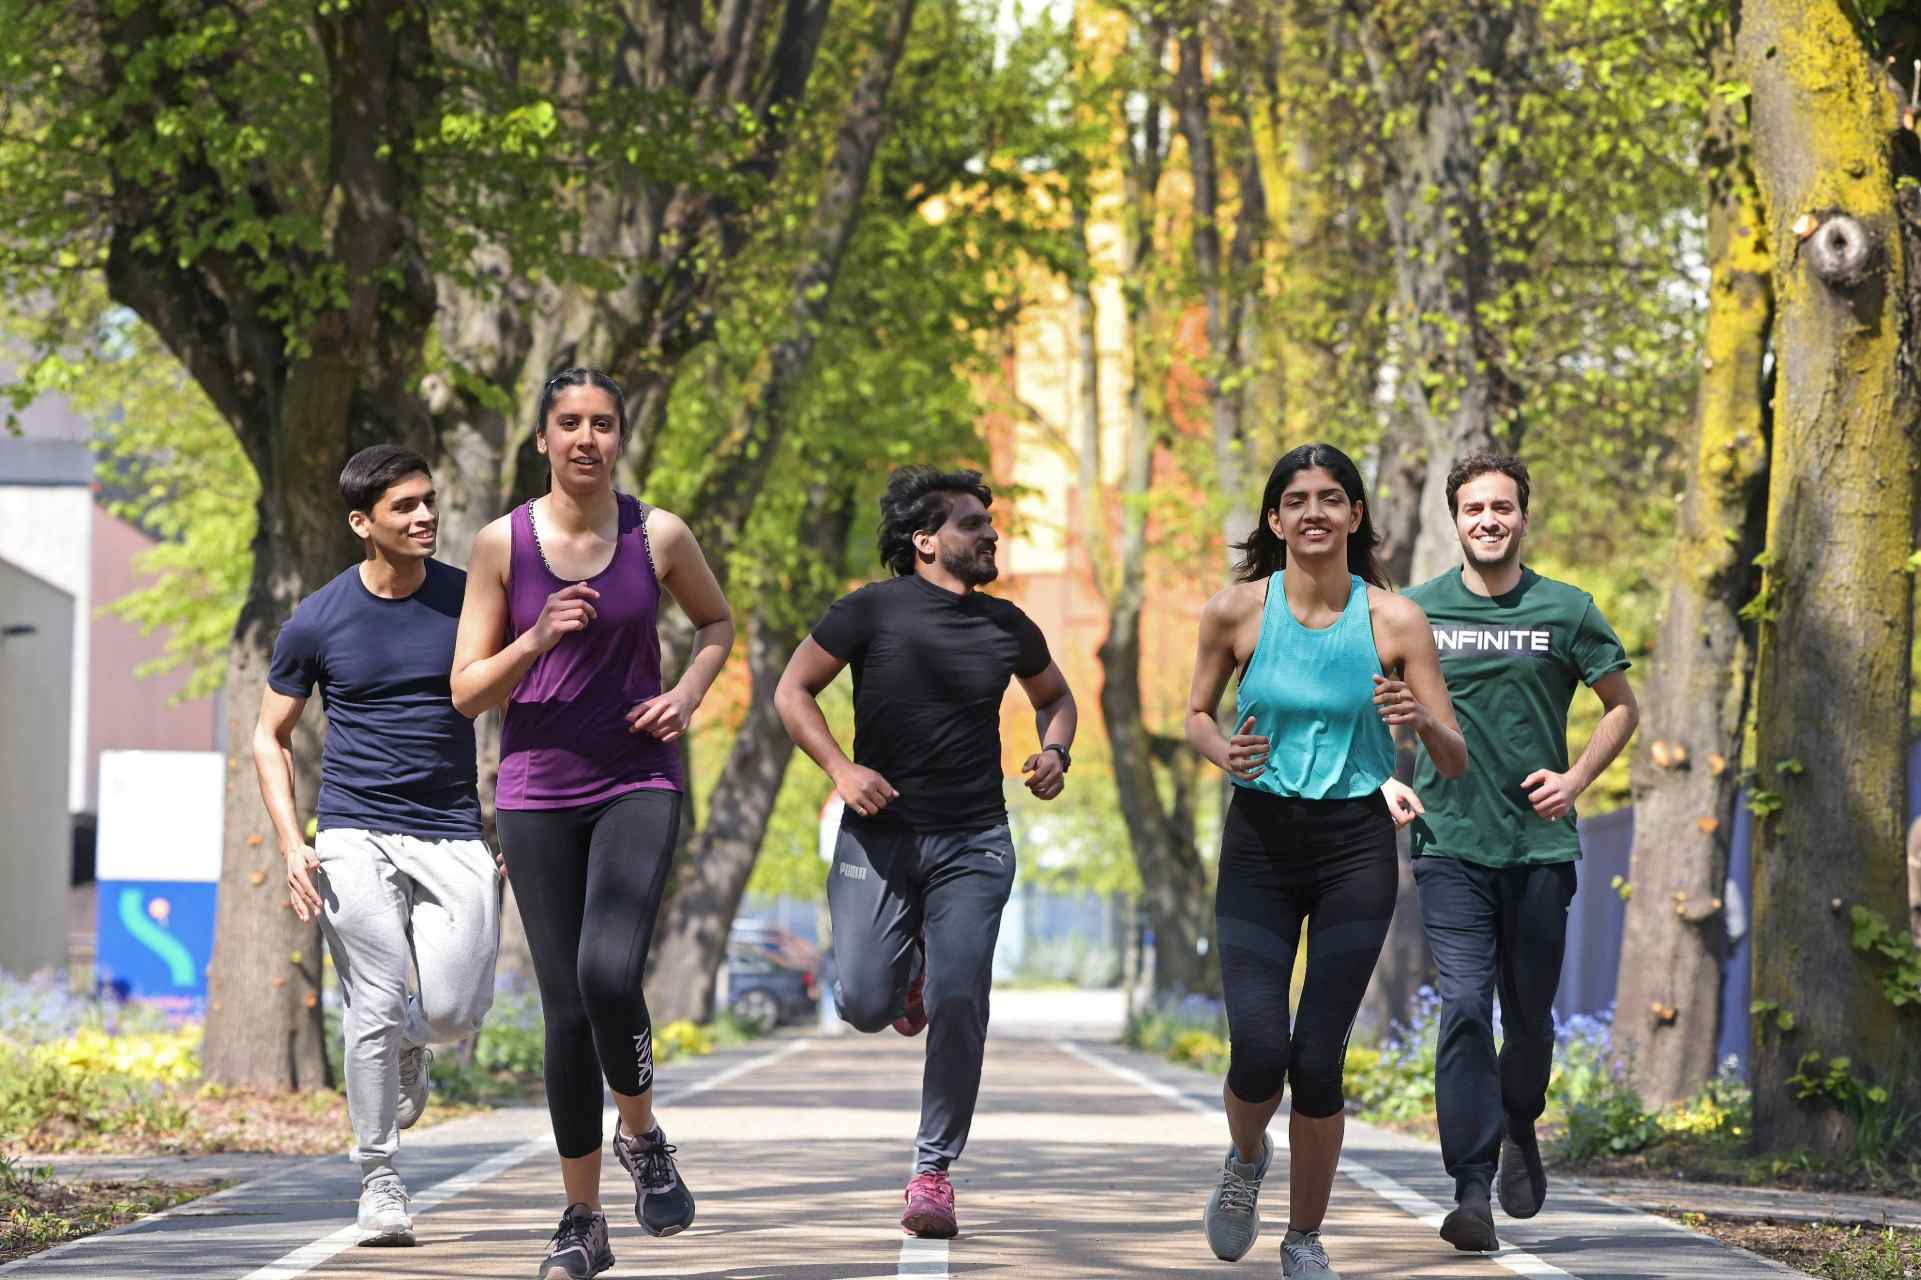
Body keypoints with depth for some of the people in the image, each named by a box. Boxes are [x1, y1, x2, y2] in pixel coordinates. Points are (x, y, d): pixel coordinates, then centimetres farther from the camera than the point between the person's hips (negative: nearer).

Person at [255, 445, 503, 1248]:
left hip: (451, 834, 1)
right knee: (379, 1005, -11)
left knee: (455, 1011, -10)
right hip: (354, 834, -1)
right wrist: (292, 842, -3)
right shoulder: (317, 622, 0)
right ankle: (378, 1181, 2)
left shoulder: (470, 601, 3)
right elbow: (270, 736, 9)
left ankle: (405, 1045, 27)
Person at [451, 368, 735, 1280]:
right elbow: (467, 692, 0)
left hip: (637, 785, -1)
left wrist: (688, 693, 1)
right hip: (537, 794, 1)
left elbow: (716, 622, 19)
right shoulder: (502, 544, -2)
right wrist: (537, 641, -17)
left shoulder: (659, 536, 0)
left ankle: (642, 1137, 4)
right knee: (565, 1009, 2)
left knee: (608, 972, -24)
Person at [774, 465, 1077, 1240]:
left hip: (972, 844, 2)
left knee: (958, 1005, -12)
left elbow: (1054, 696, 26)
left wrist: (1054, 753, 5)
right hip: (877, 835, -2)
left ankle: (933, 1174, 1)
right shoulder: (873, 610, -4)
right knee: (864, 1006, -9)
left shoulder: (1007, 628, 7)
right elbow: (793, 690, 1)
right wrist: (840, 769, -13)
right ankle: (906, 969, 30)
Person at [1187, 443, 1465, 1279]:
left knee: (1318, 1062, -2)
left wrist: (1422, 722, -23)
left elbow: (1457, 762, -1)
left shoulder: (1394, 620, -5)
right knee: (1257, 1052, -12)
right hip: (1261, 842, 0)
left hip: (1356, 847, 0)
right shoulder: (1237, 611, -4)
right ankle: (1245, 1160, 24)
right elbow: (1197, 714, 12)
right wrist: (1225, 754, -10)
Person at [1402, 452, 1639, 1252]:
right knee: (1464, 1009, -13)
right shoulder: (1416, 612, 3)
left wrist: (1575, 780, 0)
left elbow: (1622, 707, 14)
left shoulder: (1566, 612, 4)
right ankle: (1471, 1193, -14)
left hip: (1540, 845, 1)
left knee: (1530, 1014, 11)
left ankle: (1520, 1129, 41)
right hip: (1451, 842, -1)